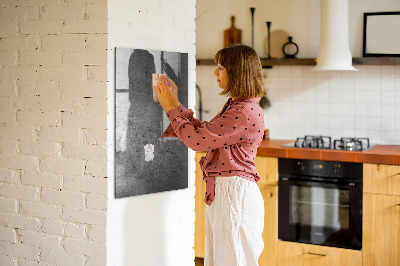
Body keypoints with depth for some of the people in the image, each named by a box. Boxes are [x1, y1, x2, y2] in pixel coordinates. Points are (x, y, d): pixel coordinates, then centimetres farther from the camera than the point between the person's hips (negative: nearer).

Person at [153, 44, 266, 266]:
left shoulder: (246, 112, -20)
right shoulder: (235, 106, 13)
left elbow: (197, 139, -19)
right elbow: (203, 131, 18)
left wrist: (171, 108, -7)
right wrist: (175, 103, 16)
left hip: (235, 193, -10)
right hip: (221, 191, 10)